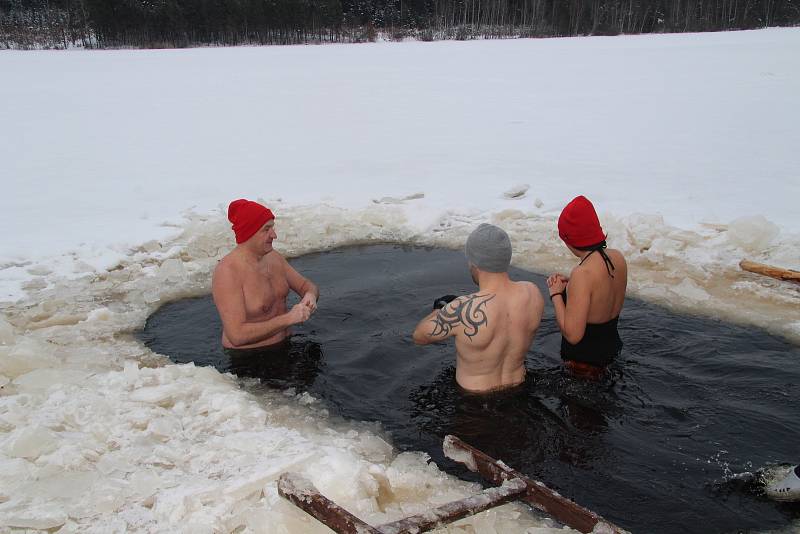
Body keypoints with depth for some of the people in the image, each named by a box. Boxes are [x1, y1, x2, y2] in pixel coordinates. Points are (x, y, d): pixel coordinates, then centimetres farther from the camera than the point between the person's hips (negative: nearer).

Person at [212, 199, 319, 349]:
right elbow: (237, 336, -27)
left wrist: (310, 296, -9)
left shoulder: (272, 256, 4)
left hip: (284, 343, 7)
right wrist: (288, 318, -26)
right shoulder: (228, 272, -21)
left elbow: (306, 285, 16)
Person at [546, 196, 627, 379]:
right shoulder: (618, 257, -6)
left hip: (584, 359, -8)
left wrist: (556, 294, -17)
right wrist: (571, 284, 3)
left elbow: (572, 335, -28)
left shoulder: (582, 275, -30)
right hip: (611, 346, 8)